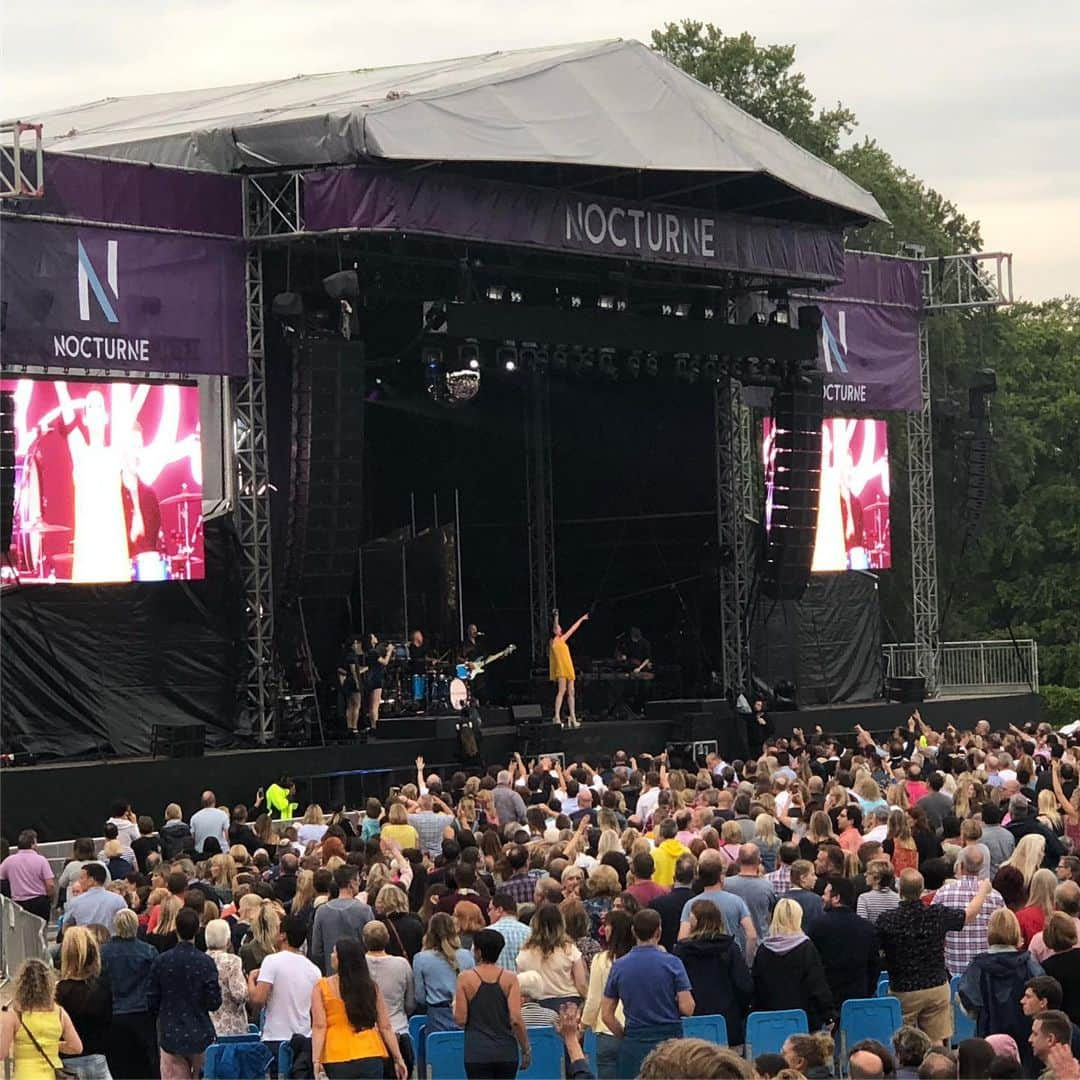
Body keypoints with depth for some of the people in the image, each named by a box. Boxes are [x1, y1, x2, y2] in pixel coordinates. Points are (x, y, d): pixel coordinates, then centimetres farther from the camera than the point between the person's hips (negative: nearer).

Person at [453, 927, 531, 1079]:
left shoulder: (465, 978, -5)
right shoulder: (509, 978, -2)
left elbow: (461, 1020, -6)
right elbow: (516, 1019, -8)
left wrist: (454, 1006, 15)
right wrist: (526, 1049, 3)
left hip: (477, 1053, -2)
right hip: (506, 1053, 2)